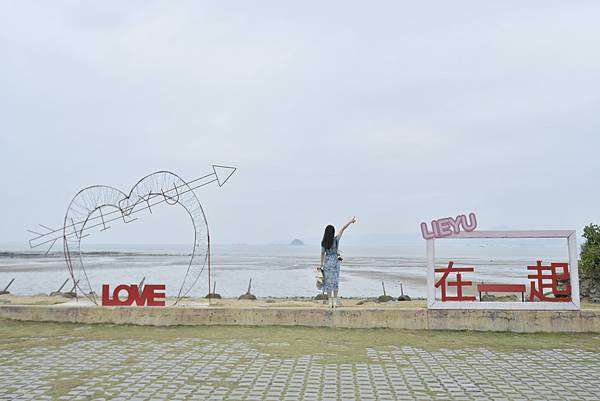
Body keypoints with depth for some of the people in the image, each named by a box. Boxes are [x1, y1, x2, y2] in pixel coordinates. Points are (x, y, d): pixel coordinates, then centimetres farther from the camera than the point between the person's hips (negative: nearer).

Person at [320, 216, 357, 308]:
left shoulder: (323, 242, -5)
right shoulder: (336, 239, -10)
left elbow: (322, 254, 0)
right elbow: (343, 229, -5)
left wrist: (321, 265, 8)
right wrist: (351, 221, 2)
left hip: (327, 262, 1)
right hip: (335, 262, -1)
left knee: (328, 281, 6)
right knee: (335, 281, 7)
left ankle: (330, 302, 6)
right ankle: (335, 302, 6)